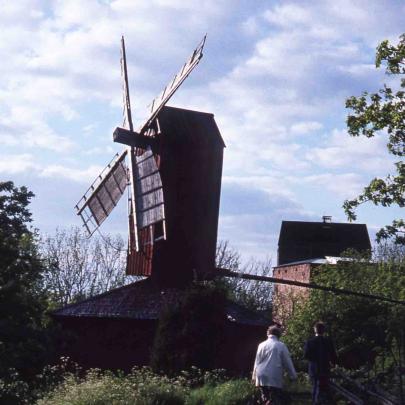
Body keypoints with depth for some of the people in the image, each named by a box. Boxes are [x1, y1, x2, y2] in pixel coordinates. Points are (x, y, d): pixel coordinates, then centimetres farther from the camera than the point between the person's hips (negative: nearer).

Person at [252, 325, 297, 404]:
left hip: (261, 377, 4)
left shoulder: (262, 345, 6)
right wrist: (293, 375, 10)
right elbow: (287, 362, 1)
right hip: (274, 378, -4)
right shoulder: (281, 346, -3)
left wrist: (254, 376, 18)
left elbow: (257, 361, 10)